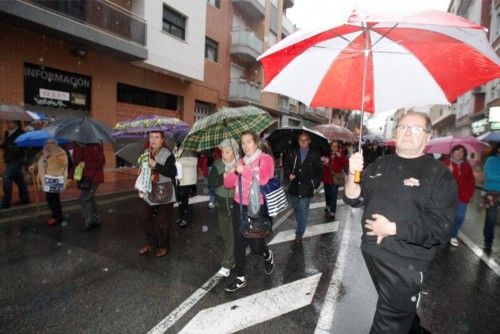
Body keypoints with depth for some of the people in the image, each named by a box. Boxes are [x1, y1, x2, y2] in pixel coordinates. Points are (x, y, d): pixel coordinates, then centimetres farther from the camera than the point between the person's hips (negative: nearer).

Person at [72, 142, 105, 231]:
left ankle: (89, 222, 4)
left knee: (84, 199, -7)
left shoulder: (96, 146, -13)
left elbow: (101, 162, -16)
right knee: (90, 198, 15)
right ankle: (96, 220, 27)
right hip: (87, 177, 8)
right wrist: (78, 147, -16)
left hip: (94, 178, -8)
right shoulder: (79, 147, 8)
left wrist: (86, 164, -20)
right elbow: (76, 161, -5)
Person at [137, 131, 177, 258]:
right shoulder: (146, 153, 8)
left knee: (163, 222, 3)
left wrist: (155, 165, -27)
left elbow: (173, 173, -23)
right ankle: (152, 242, 32)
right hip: (148, 193, 6)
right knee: (144, 217, 12)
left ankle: (163, 246, 25)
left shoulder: (167, 154, -13)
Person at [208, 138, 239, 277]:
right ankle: (232, 260, 34)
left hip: (236, 206, -4)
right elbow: (212, 182, -12)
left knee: (232, 237, -1)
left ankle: (226, 265, 11)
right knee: (225, 236, 15)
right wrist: (225, 176, -24)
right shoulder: (217, 165, -1)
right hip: (222, 206, 4)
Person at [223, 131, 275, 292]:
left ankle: (267, 255, 38)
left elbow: (263, 179, -23)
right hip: (239, 206, 5)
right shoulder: (241, 161, 11)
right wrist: (230, 174, -13)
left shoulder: (265, 159, -5)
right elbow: (229, 184, 7)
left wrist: (244, 170, -20)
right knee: (239, 242, 7)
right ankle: (240, 278, 21)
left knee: (255, 244, 2)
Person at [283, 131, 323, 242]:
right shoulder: (292, 154, 4)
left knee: (303, 211, -4)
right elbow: (286, 165, 14)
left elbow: (319, 171, 5)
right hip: (294, 187, 4)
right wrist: (289, 174, -4)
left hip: (306, 188, -3)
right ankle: (300, 228, 38)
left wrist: (315, 182, -6)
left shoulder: (315, 156, -2)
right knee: (296, 209, 17)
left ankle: (299, 233, 7)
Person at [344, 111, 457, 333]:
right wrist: (352, 174, -15)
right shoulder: (380, 164, 5)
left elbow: (440, 227, -18)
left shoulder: (439, 174, -11)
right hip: (371, 252, 6)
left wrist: (392, 229, -22)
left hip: (404, 264, -5)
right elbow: (353, 199, 3)